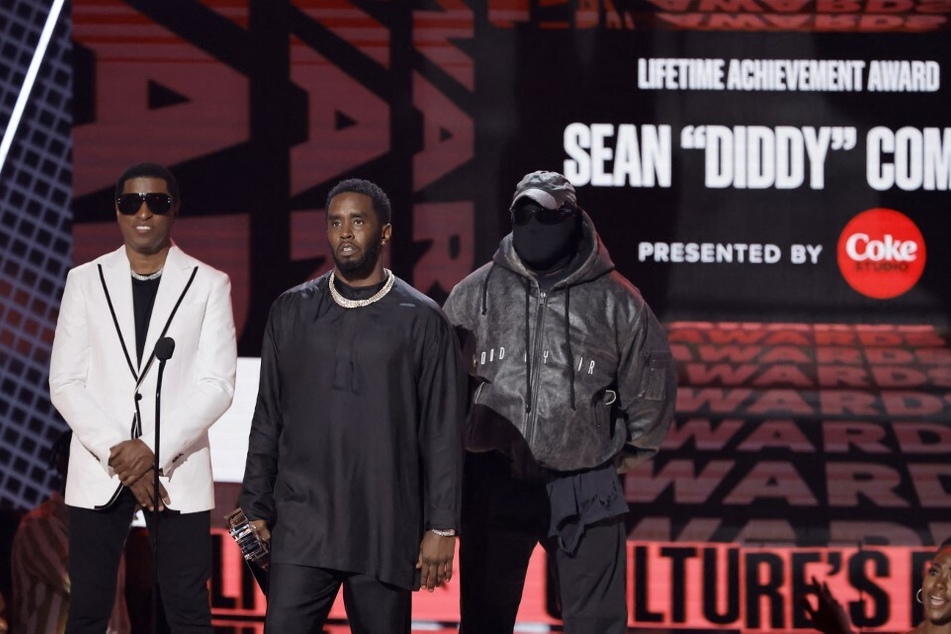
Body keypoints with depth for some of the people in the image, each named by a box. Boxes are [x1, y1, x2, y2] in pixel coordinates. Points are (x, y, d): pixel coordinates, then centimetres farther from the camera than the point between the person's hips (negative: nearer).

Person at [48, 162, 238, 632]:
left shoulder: (209, 285, 4)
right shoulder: (85, 281, 8)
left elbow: (217, 385, -2)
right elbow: (65, 383, 2)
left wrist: (156, 451, -13)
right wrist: (118, 453, -10)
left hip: (178, 471, -1)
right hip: (98, 471, 1)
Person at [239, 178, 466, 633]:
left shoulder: (422, 321, 2)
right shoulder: (291, 312, 9)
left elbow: (442, 432, 1)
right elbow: (267, 419, 13)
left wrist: (442, 527, -4)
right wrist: (255, 507, 8)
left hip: (386, 528, -1)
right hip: (302, 523, 1)